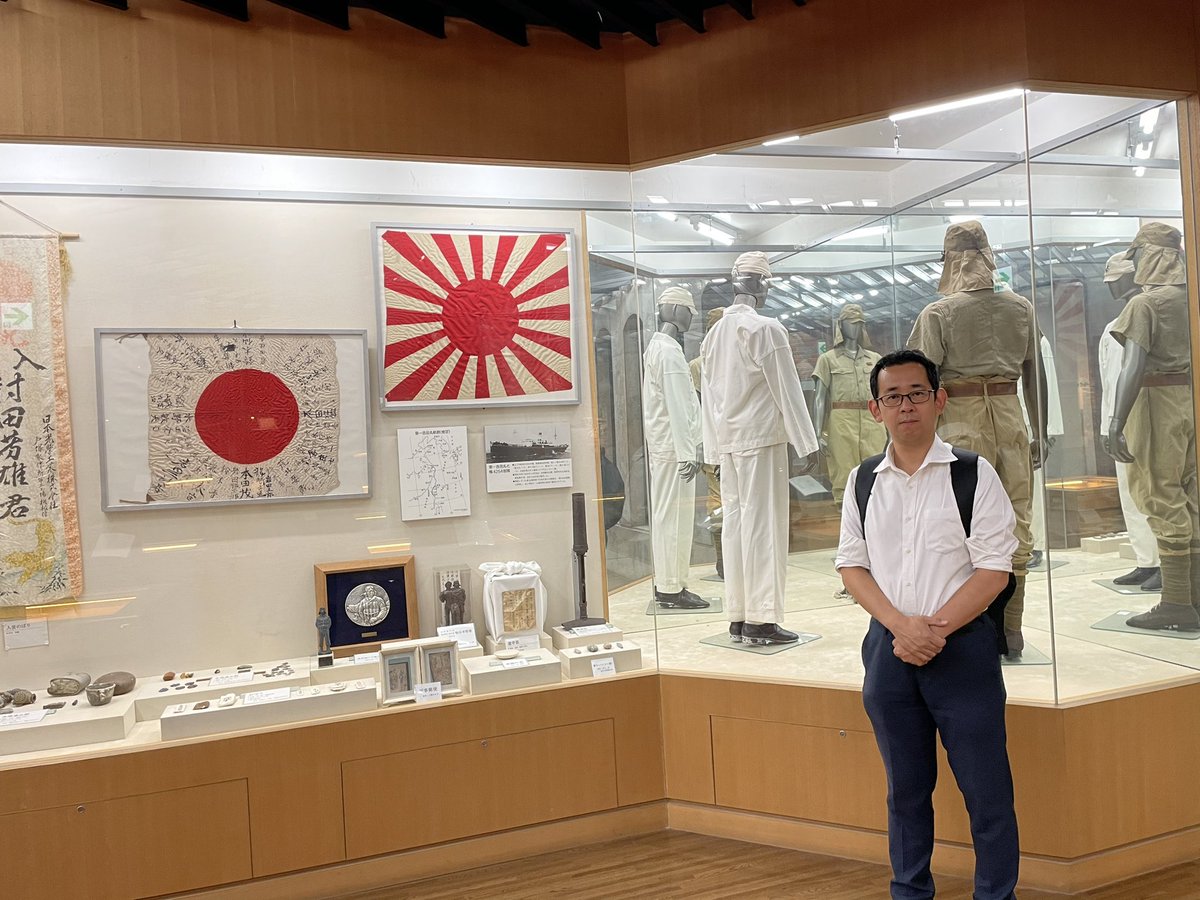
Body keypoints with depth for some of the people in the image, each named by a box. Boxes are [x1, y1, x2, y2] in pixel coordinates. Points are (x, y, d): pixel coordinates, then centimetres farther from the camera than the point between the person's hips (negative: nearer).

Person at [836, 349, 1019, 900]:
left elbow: (993, 570, -8)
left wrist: (935, 629, -16)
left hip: (963, 645, -3)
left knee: (986, 790, 3)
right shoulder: (863, 481, 6)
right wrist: (902, 627, -10)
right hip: (888, 646, 3)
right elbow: (851, 565, 4)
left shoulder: (974, 475, -4)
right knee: (905, 788, 16)